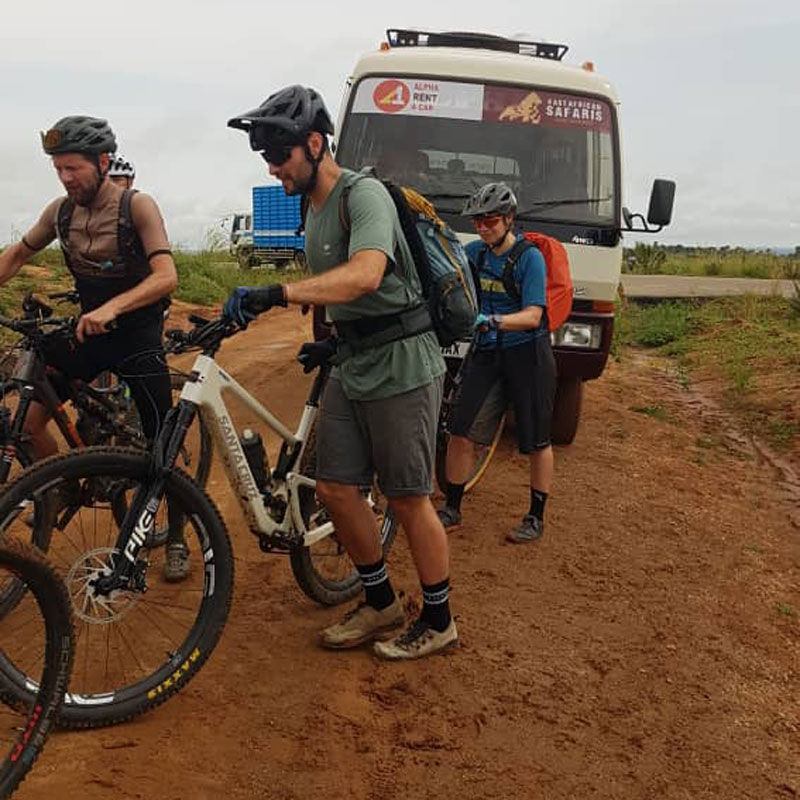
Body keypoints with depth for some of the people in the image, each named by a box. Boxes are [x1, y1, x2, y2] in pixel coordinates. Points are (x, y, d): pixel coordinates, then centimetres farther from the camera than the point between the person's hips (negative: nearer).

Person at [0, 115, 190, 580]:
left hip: (138, 336, -4)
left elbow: (166, 276, -27)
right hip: (87, 331, 5)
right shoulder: (61, 210, -1)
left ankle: (176, 540, 21)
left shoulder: (137, 206, -16)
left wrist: (111, 308, -42)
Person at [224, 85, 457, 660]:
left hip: (401, 368, -9)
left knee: (409, 500, 1)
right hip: (353, 368, 9)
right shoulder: (316, 209, 14)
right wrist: (336, 343, 12)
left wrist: (275, 294, -41)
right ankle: (381, 605, 27)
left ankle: (439, 622, 19)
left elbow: (365, 275, -35)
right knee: (335, 488, 9)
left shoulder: (364, 194, -15)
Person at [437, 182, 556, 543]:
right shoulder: (474, 253, 6)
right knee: (460, 431, -2)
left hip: (528, 354, -4)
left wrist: (490, 320, -35)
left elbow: (532, 316, -20)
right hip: (487, 353, 5)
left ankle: (536, 518, 19)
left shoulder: (529, 257, -11)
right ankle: (451, 509, 13)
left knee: (536, 441, 4)